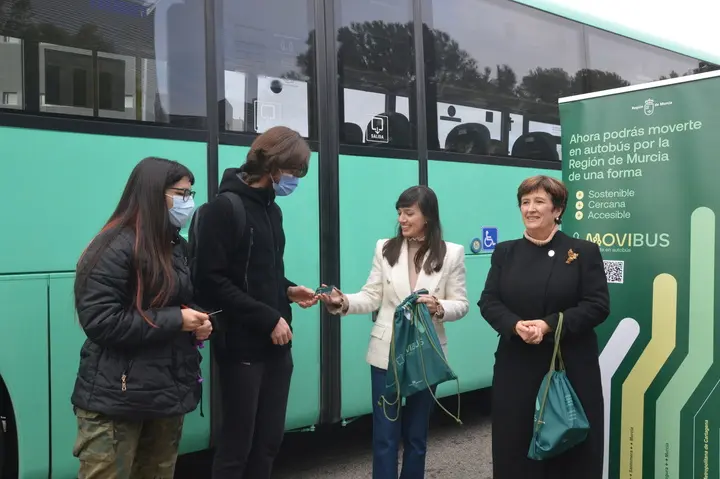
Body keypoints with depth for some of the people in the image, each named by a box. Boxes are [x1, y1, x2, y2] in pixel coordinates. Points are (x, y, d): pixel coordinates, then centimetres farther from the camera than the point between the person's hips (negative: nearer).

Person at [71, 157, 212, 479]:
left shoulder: (178, 246, 12)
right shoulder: (116, 248, -14)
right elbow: (100, 322, -21)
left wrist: (200, 324, 0)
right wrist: (175, 320, -20)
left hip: (168, 392, 8)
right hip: (117, 399, -8)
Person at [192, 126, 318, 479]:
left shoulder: (271, 208, 13)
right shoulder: (224, 208, -11)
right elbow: (212, 281, -17)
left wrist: (288, 290, 0)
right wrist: (268, 319, -17)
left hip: (275, 345, 7)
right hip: (242, 346, -7)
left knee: (269, 440, 15)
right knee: (237, 445, 4)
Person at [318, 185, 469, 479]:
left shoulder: (452, 253, -2)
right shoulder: (385, 248, 1)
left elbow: (461, 304, -2)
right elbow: (372, 297, -2)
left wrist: (439, 308, -23)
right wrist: (344, 302, -20)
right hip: (387, 353, 0)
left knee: (416, 434, 16)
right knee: (385, 435, 5)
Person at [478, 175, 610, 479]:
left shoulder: (583, 252, 0)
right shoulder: (505, 252, 9)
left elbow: (598, 305, -7)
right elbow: (488, 302, 3)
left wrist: (549, 325, -19)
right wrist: (516, 325, -17)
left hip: (570, 365, -2)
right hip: (516, 365, 2)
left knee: (569, 445, 7)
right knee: (516, 443, 8)